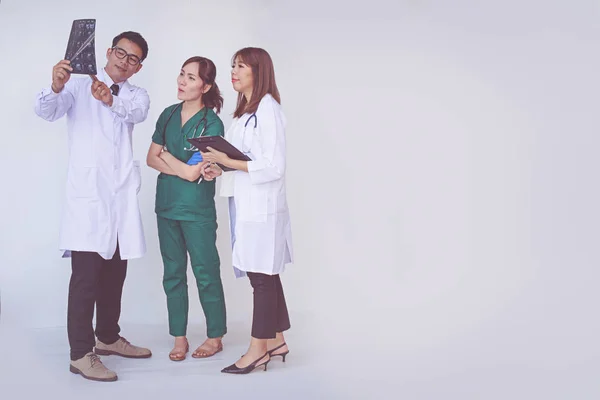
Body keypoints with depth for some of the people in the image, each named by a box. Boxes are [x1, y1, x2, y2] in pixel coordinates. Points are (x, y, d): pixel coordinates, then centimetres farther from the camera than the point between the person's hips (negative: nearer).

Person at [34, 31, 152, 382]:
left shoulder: (137, 95, 13)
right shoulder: (79, 85, 4)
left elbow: (136, 113, -12)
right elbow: (46, 111, -12)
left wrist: (110, 100, -33)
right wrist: (56, 88, -34)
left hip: (122, 194, 5)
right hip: (87, 191, -4)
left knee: (115, 271, 13)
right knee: (86, 273, -8)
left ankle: (108, 337, 28)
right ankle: (81, 354, -4)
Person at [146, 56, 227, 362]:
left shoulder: (212, 124, -12)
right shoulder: (168, 115, 6)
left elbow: (192, 173, -16)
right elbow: (151, 158, 4)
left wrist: (166, 155, -1)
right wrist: (182, 168, -12)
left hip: (197, 209, -6)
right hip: (166, 205, 6)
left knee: (206, 273, 3)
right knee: (173, 273, 11)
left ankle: (215, 337, 17)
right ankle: (179, 337, 21)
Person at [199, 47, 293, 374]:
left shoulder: (268, 109, -12)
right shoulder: (245, 111, 17)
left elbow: (273, 166, -17)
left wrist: (227, 162, -16)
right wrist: (220, 168, 5)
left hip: (261, 207, -9)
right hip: (245, 206, 9)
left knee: (262, 276, -1)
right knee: (265, 275, 14)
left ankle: (258, 349, 7)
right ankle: (276, 340, 23)